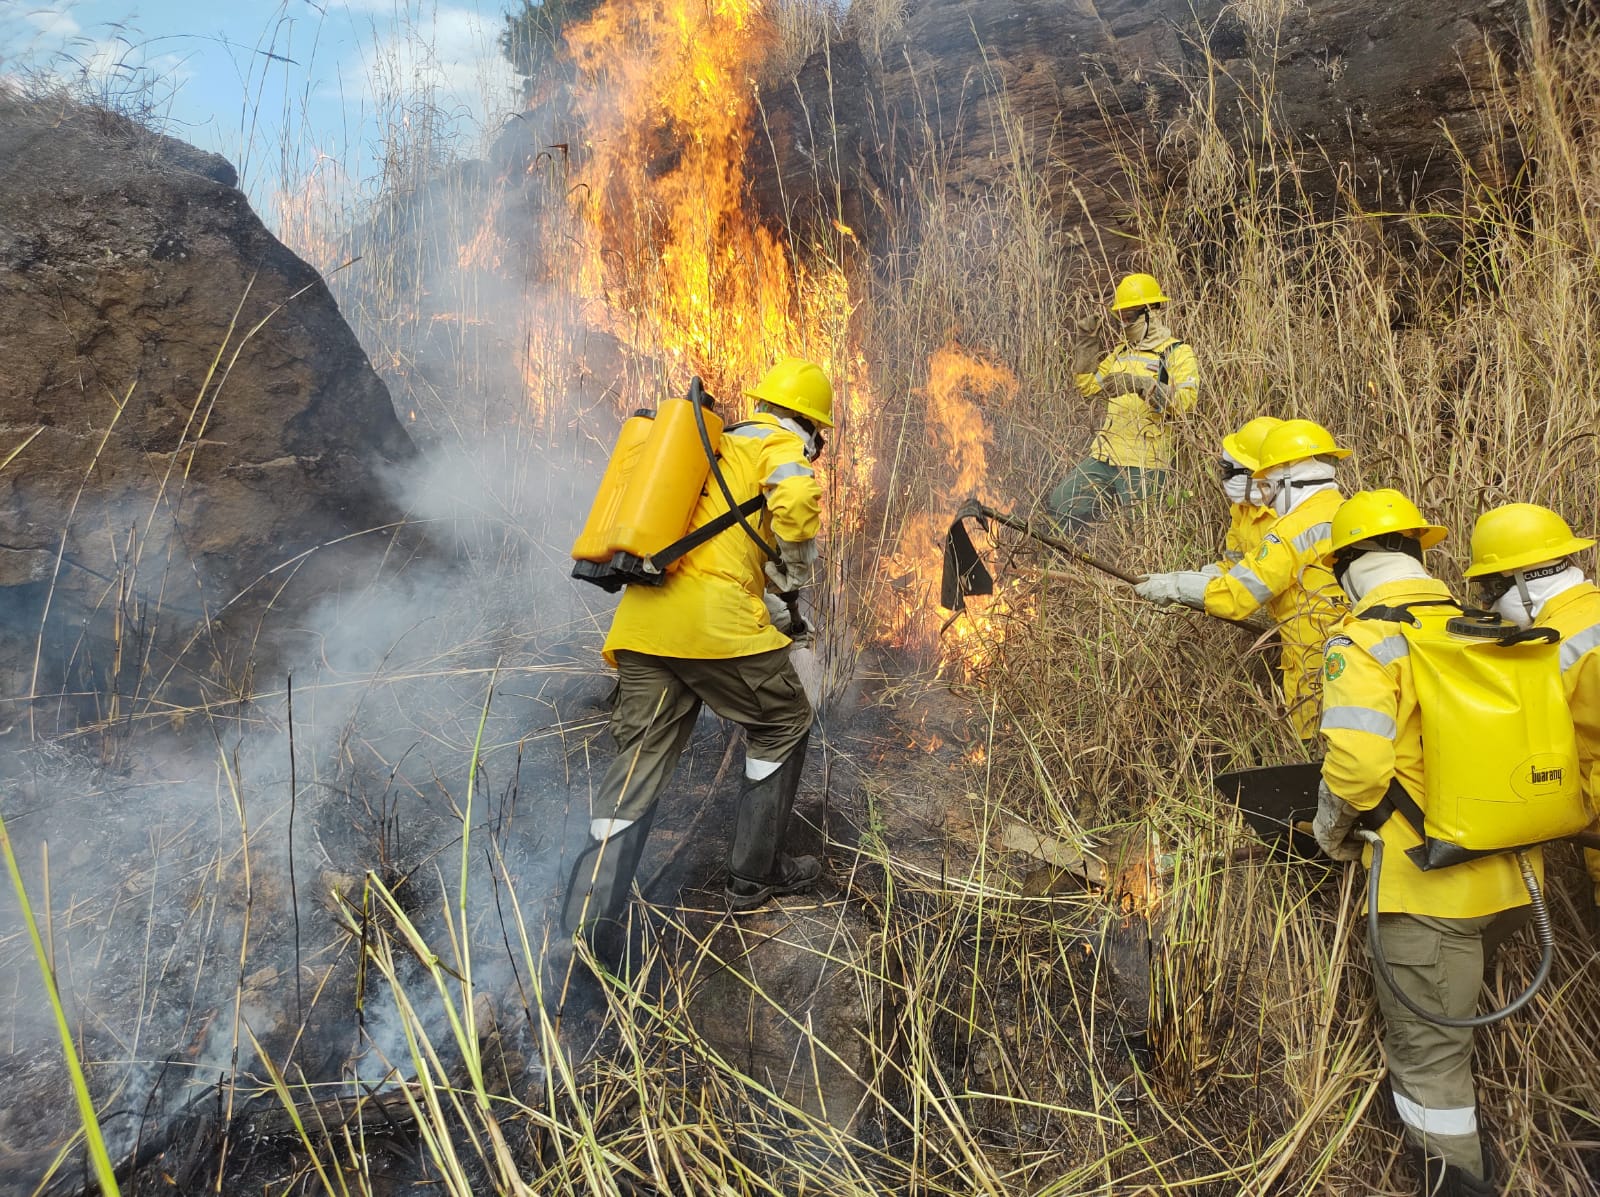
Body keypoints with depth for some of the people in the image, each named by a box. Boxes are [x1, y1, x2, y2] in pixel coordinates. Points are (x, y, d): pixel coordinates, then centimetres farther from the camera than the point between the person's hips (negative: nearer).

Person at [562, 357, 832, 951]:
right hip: (716, 619, -7)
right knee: (783, 725, 16)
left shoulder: (712, 442, 29)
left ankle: (586, 917, 7)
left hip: (639, 619, 7)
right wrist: (793, 574, 0)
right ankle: (755, 874, 23)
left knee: (640, 762, 11)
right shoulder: (780, 443, 6)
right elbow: (795, 500, -17)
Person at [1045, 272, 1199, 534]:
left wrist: (1140, 384, -33)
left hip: (1143, 464, -6)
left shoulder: (1178, 353, -4)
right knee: (1058, 507, -3)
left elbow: (1185, 400, -20)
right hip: (1105, 455, 6)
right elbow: (1088, 387, 19)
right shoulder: (1121, 351, 19)